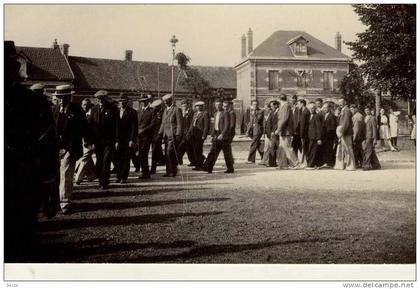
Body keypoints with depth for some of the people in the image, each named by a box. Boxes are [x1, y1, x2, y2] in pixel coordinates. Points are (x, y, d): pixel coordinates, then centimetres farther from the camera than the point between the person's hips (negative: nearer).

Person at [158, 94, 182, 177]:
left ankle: (173, 171, -3)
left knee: (170, 152, -12)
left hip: (173, 135, -7)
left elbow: (179, 123, -8)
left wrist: (178, 135, -14)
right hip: (166, 135, 7)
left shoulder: (177, 109, -4)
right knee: (167, 153, 5)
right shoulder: (165, 110, 18)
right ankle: (169, 171, 11)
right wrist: (160, 133, 13)